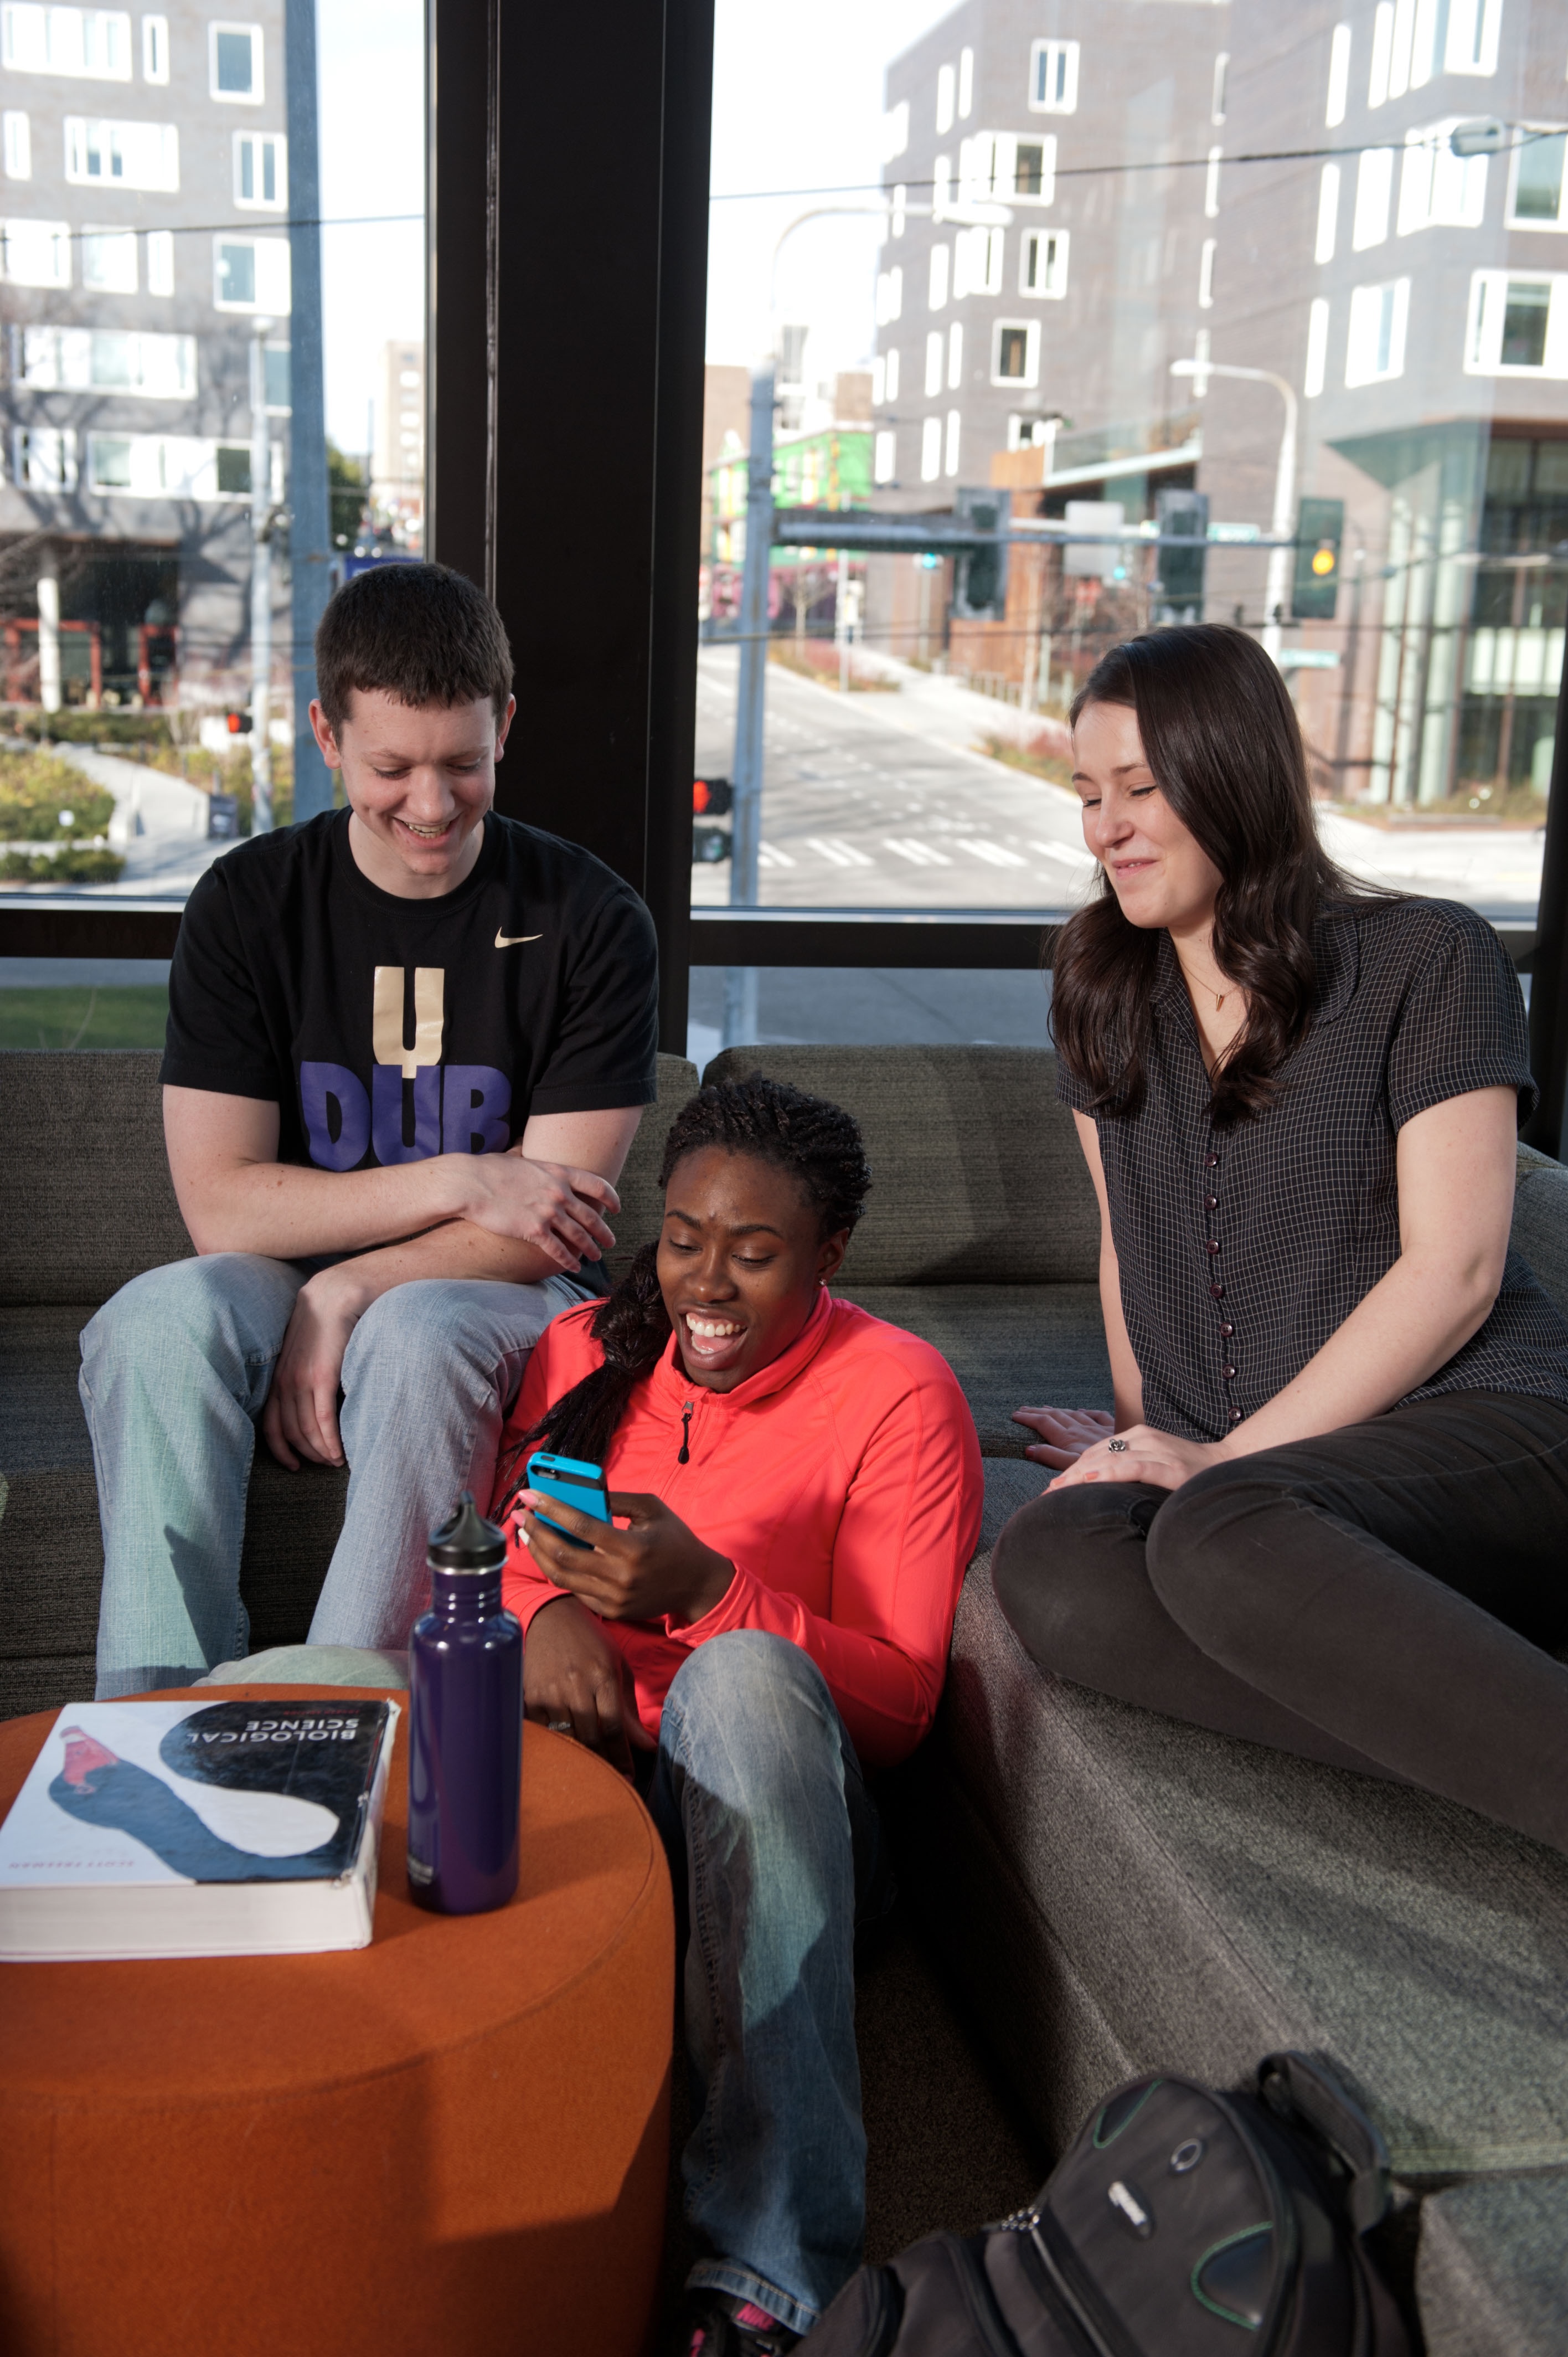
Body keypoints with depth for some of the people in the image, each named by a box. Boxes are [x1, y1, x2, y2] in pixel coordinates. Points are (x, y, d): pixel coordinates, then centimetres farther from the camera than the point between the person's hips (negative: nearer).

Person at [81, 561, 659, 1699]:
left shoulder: (592, 921, -5)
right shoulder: (248, 904, 0)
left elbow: (542, 1231, -8)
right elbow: (221, 1204, -7)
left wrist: (347, 1291, -20)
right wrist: (460, 1183, -15)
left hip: (506, 1305, -1)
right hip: (285, 1291, 2)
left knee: (418, 1334, -36)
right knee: (163, 1318, -31)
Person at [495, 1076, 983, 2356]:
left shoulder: (897, 1391, -5)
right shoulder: (585, 1356, 9)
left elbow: (901, 1707, -9)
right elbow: (496, 1568, 11)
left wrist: (704, 1591, -25)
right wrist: (545, 1614, -14)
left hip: (775, 1825, -3)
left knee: (740, 1674, -37)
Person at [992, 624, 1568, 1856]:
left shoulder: (1428, 959, 2)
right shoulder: (1103, 994, 19)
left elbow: (1451, 1271, -6)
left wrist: (1220, 1458, -11)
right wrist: (1145, 1431, 16)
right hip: (1221, 1467, 5)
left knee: (1218, 1534, -38)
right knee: (1047, 1562, -31)